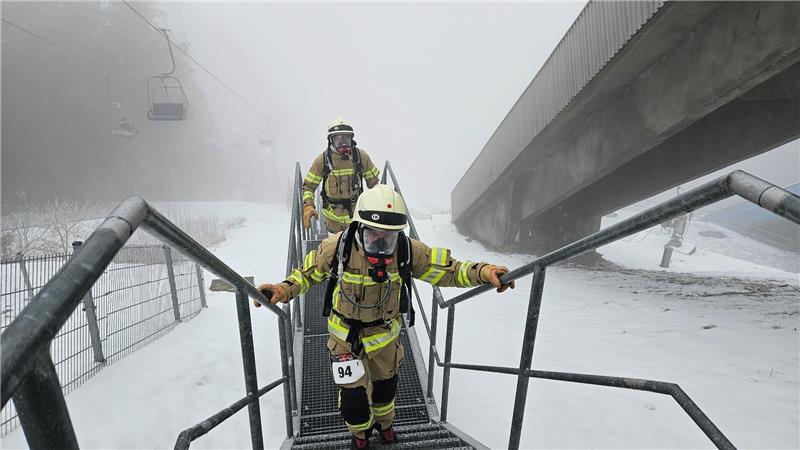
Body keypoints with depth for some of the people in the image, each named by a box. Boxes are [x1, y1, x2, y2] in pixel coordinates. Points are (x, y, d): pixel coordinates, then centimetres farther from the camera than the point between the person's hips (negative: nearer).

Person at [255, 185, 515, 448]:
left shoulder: (407, 250, -24)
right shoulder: (338, 247, -27)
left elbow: (447, 268, -17)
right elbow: (308, 272, -10)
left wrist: (482, 272, -34)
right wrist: (285, 289, -28)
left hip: (385, 331, 2)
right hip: (345, 332, -2)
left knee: (385, 384, 24)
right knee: (354, 394, 5)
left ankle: (384, 422, 62)